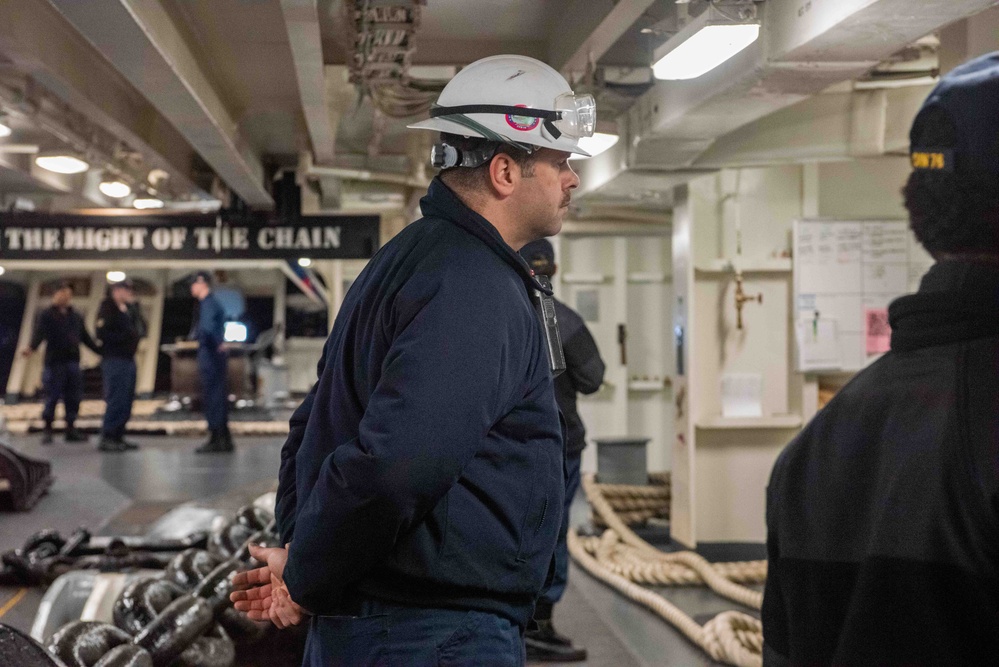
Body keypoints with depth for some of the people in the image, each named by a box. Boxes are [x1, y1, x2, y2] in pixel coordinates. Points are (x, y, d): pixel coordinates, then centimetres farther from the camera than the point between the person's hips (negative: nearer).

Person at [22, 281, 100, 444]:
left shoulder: (76, 317, 19)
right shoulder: (47, 315, 3)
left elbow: (86, 338, 21)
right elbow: (39, 333, -13)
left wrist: (101, 351, 15)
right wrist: (31, 348, -32)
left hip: (73, 362, 5)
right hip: (54, 362, -5)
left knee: (73, 398, 4)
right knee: (52, 397, -5)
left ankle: (71, 430, 11)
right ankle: (47, 430, 3)